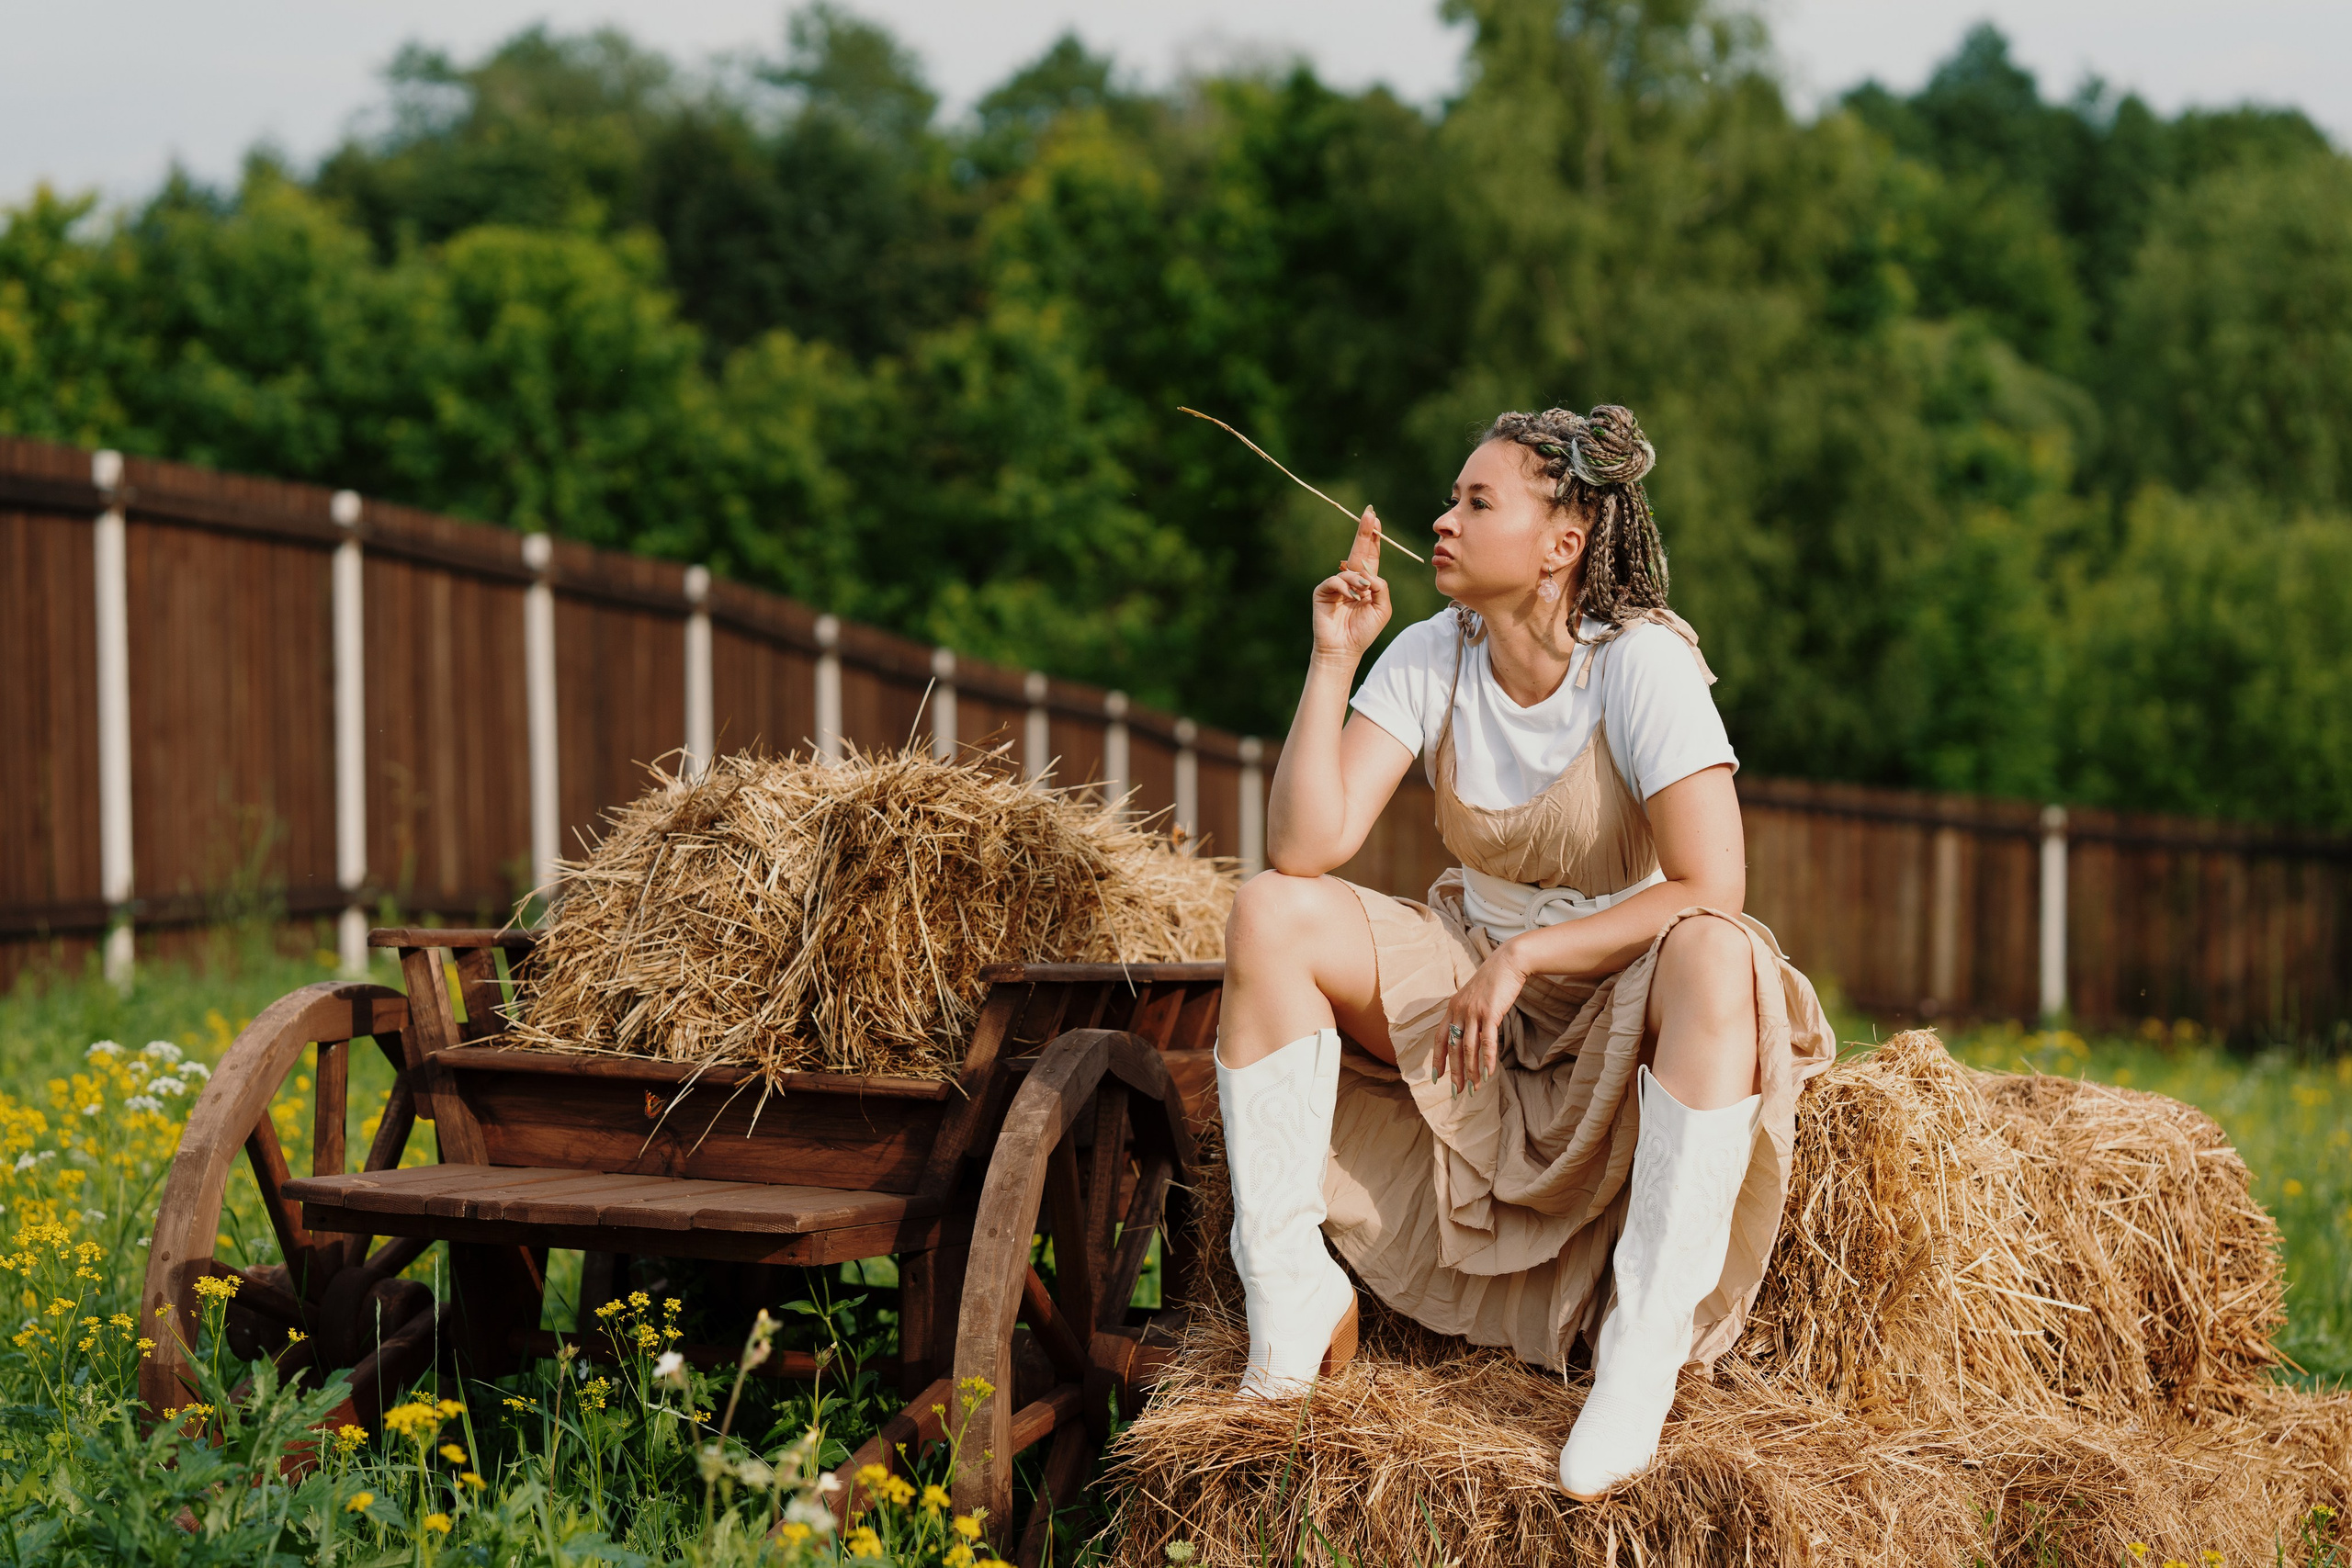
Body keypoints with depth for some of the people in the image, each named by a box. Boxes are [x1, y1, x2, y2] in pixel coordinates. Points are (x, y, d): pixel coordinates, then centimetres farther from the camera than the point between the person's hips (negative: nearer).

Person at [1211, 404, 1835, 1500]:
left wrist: (1524, 955, -24)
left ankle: (1641, 1363, -34)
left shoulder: (1642, 664, -18)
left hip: (1624, 1005, -4)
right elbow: (1306, 847, -15)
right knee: (1270, 915, -18)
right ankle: (1292, 1295, -13)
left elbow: (1711, 891, -25)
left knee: (1713, 958, -39)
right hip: (1477, 994, 4)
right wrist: (1333, 659, -18)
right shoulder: (1431, 659, -6)